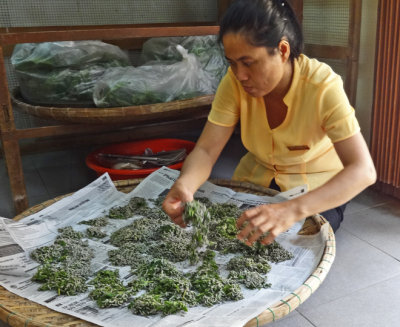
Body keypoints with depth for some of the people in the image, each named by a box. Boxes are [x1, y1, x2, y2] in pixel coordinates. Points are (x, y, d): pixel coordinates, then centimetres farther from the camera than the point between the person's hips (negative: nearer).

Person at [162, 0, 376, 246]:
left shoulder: (322, 85, -29)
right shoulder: (235, 81, -18)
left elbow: (363, 171, -36)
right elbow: (206, 150, -20)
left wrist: (293, 210, -53)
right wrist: (185, 184, -44)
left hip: (317, 190, -3)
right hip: (257, 179, 3)